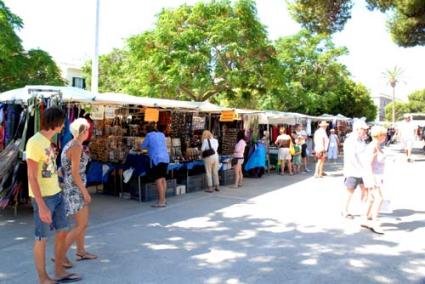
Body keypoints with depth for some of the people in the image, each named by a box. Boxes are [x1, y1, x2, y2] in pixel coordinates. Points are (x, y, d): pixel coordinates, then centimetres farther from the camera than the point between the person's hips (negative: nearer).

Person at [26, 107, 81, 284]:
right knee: (42, 238, 5)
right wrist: (42, 206, -21)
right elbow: (31, 178, -19)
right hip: (43, 197, -8)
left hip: (56, 194, 8)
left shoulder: (48, 141, 8)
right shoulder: (35, 142, -17)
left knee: (62, 232, 14)